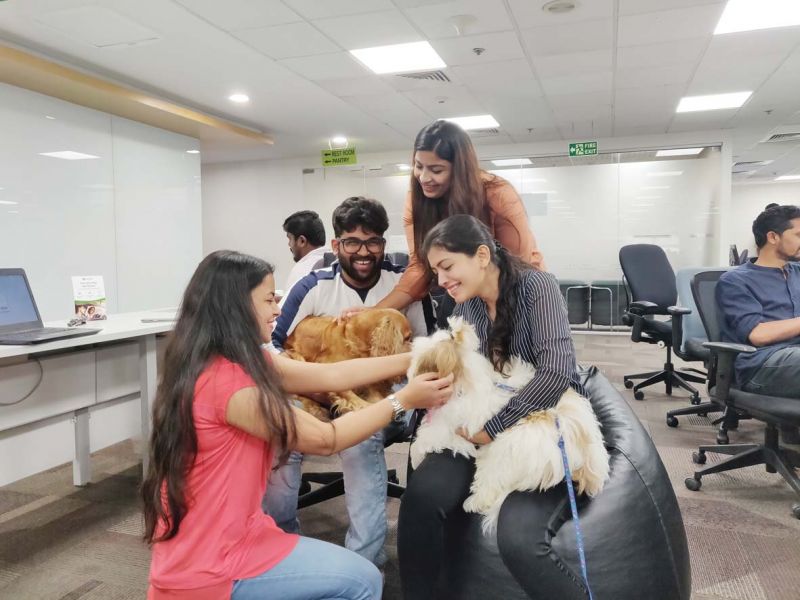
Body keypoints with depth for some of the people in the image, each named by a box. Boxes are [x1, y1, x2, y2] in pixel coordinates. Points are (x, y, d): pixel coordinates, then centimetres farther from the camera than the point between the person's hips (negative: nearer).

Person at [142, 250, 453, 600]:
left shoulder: (234, 361, 1)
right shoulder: (227, 381, -27)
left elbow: (331, 376, -2)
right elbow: (325, 440, -20)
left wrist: (416, 359, -4)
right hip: (209, 567, -9)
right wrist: (404, 400, -13)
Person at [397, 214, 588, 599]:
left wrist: (492, 428, -22)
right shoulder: (466, 304, 8)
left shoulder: (536, 286, -11)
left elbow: (556, 371, -23)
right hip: (486, 428, 5)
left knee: (517, 538, -28)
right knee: (421, 494, -22)